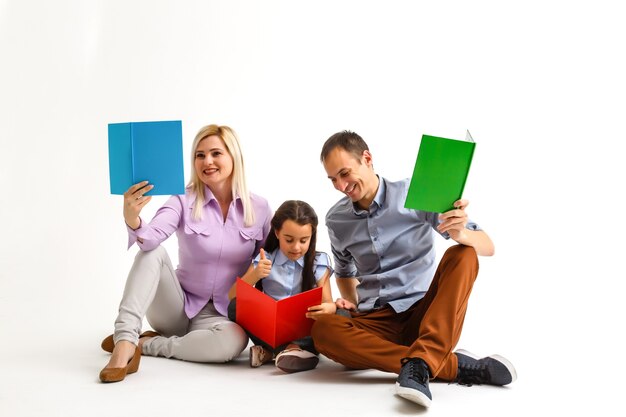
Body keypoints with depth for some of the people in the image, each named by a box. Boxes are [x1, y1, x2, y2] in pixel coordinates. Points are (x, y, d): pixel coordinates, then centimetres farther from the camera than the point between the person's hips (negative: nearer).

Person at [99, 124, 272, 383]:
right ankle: (125, 342, -32)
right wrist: (132, 219, -50)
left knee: (235, 340, -35)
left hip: (222, 315, 1)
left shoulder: (258, 208, -3)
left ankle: (146, 344, -16)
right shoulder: (184, 200, -9)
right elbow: (150, 238, -27)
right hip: (178, 307, 0)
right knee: (153, 253, -27)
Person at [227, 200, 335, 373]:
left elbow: (328, 303, -5)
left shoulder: (318, 263, 2)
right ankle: (288, 349, -30)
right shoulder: (265, 261, 2)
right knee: (236, 306, -22)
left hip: (304, 330, 0)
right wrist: (255, 275, -21)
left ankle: (271, 351, -31)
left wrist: (328, 309, -30)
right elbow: (232, 296, -2)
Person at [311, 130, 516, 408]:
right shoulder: (336, 220, 8)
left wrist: (459, 233, -28)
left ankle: (420, 363, -41)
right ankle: (454, 365, -31)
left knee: (462, 255, -27)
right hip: (375, 322, 2)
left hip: (425, 315, -2)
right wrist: (350, 302, 6)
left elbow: (487, 247, -5)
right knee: (323, 330, -31)